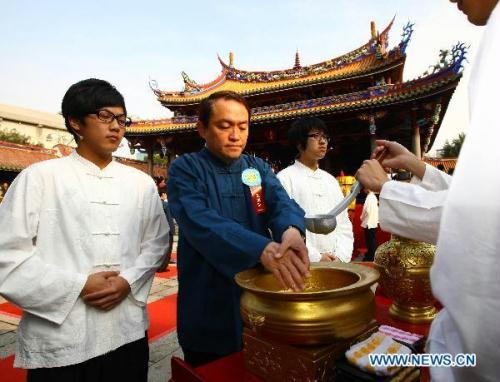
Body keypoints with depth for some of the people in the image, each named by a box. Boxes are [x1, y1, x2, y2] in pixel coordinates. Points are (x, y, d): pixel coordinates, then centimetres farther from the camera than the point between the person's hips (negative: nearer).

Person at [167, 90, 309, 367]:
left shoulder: (258, 168, 5)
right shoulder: (185, 169, -9)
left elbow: (281, 202, -12)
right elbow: (199, 221, -26)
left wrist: (291, 230, -37)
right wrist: (262, 248, -40)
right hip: (209, 308, -3)